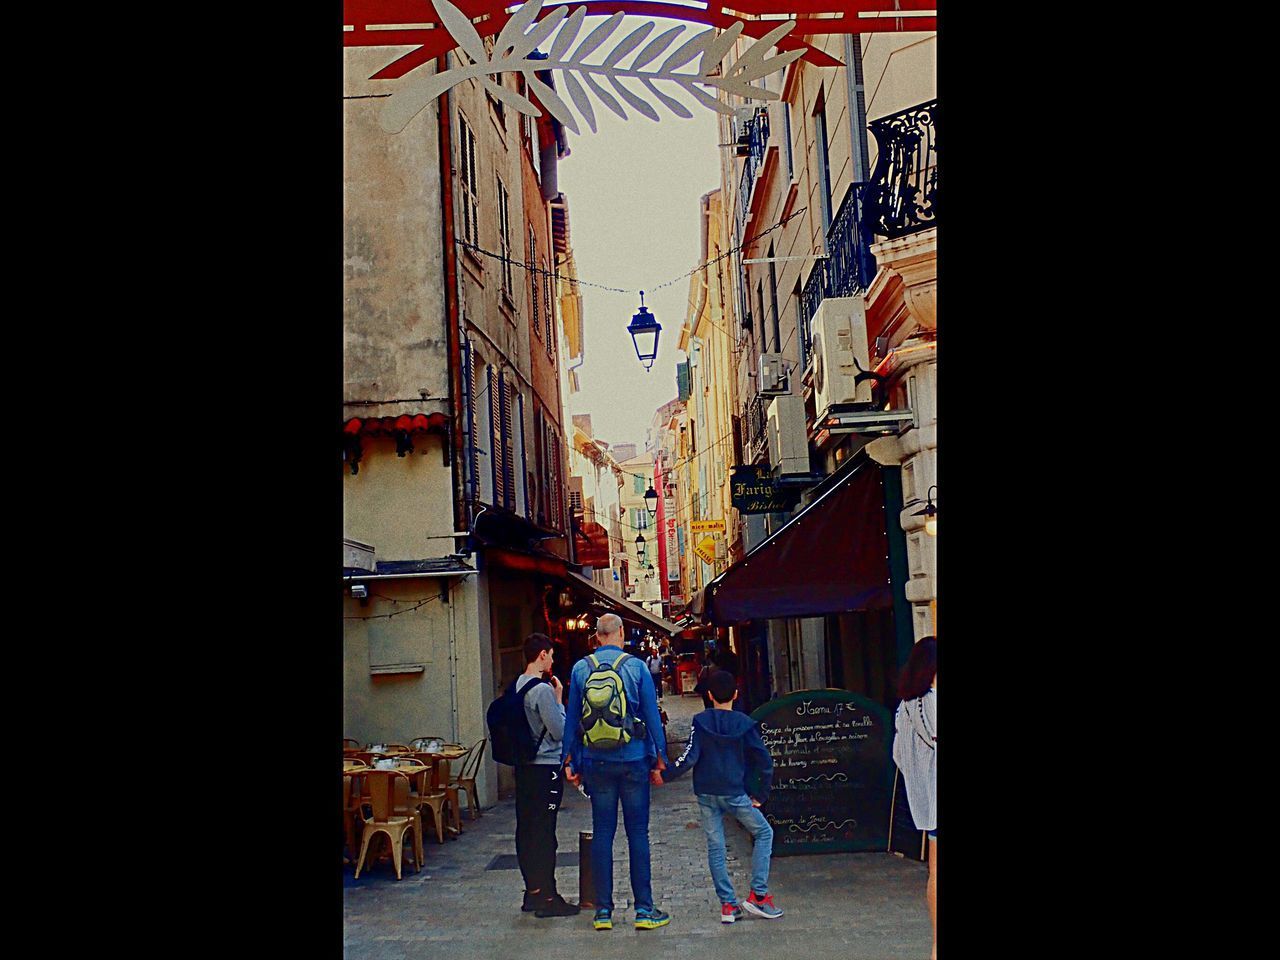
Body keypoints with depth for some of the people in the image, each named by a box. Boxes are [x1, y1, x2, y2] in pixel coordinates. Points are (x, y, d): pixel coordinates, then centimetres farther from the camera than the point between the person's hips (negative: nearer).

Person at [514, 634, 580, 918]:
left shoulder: (517, 686, 9)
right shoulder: (543, 690, -17)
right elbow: (559, 731, -15)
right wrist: (559, 700, -5)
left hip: (524, 766, 9)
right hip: (546, 767, -9)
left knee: (526, 829, 12)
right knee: (544, 833, -3)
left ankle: (533, 891, 21)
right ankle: (547, 897, 2)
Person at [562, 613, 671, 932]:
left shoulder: (580, 669, 1)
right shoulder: (636, 666, -3)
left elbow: (571, 719, 5)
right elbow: (652, 716, -1)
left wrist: (570, 762, 12)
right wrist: (659, 760, 5)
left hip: (596, 763, 2)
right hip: (633, 761, -2)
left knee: (602, 833, 7)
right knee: (638, 833, 4)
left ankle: (603, 910, 10)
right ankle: (644, 909, 6)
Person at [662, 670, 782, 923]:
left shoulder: (700, 722, -3)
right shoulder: (744, 724, -2)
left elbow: (689, 758, -11)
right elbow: (765, 761, -3)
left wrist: (664, 775, 1)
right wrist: (761, 796, 7)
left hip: (706, 794, 1)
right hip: (735, 794, -1)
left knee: (715, 846, 8)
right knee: (764, 833, 13)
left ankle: (727, 904, 6)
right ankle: (758, 895, 4)